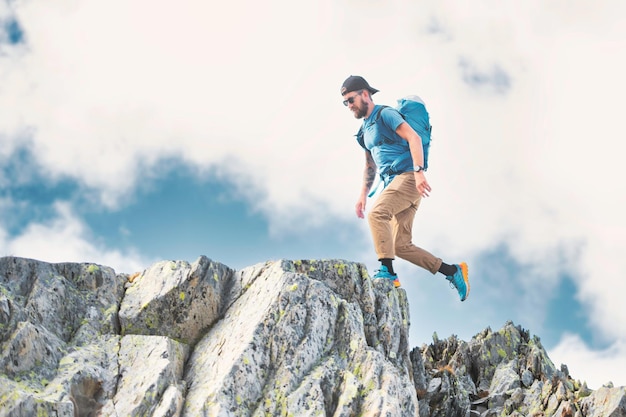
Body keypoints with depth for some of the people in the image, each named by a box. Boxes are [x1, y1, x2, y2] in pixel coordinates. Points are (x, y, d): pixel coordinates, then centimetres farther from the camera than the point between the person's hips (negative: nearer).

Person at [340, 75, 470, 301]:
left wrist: (418, 171, -26)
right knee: (401, 246, 2)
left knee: (376, 212, -30)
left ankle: (387, 272, -31)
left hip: (408, 177, -9)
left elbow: (414, 138, -15)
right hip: (394, 183, 9)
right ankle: (453, 271, 9)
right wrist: (363, 195, 21)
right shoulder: (365, 129, 23)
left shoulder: (385, 114, -2)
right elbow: (370, 166, 31)